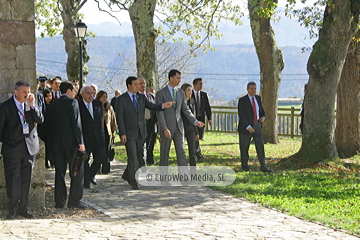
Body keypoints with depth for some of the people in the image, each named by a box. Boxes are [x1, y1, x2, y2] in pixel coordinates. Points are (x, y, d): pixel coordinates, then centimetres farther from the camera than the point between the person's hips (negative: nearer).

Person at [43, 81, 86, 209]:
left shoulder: (52, 105, 11)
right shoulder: (72, 102, -6)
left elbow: (47, 125, 12)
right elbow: (76, 123, -14)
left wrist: (48, 143, 18)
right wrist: (80, 142, -12)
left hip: (55, 143, 6)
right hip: (71, 142, -5)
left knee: (59, 172, 11)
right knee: (77, 172, 3)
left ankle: (60, 202, 10)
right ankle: (74, 201, -1)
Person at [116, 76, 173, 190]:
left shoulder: (141, 97, 10)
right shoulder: (121, 99, -6)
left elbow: (151, 106, 2)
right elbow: (119, 117, -8)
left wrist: (163, 105, -18)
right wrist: (122, 134, -15)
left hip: (141, 132, 6)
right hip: (129, 133, -6)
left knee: (139, 155, 13)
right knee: (132, 157, -8)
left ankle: (127, 175, 32)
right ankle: (133, 181, -1)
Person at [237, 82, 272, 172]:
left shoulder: (258, 98, 8)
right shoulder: (242, 100, -10)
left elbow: (261, 110, 20)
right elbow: (241, 115, -16)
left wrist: (263, 117, -3)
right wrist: (248, 127, -25)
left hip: (257, 125, 4)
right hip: (246, 127, -4)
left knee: (260, 146, -4)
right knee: (244, 147, 7)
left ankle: (263, 167, -3)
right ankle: (245, 165, 24)